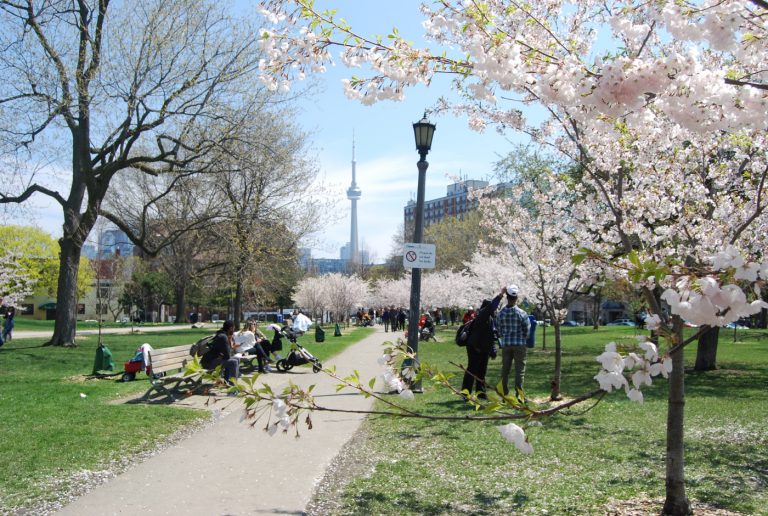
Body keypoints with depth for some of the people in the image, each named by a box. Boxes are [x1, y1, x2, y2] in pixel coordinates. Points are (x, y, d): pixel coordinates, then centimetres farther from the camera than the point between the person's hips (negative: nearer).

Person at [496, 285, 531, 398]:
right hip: (519, 344, -3)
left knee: (505, 369, 10)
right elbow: (527, 329, -5)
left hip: (505, 344, 3)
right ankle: (518, 394, -1)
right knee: (519, 370, 2)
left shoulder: (501, 313, -1)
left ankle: (505, 394, 14)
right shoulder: (521, 313, -12)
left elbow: (499, 331, 5)